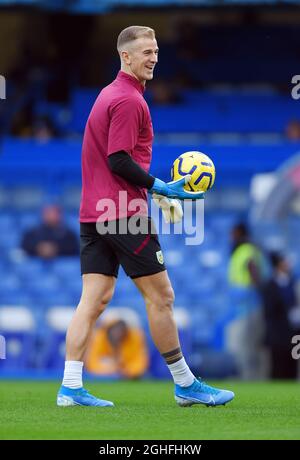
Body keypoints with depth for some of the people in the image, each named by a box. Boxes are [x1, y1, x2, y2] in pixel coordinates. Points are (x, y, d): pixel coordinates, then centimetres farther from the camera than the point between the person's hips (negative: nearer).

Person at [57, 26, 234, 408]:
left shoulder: (109, 94, 19)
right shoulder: (129, 100, -12)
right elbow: (119, 161, -19)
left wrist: (153, 187, 21)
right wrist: (160, 187, -15)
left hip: (93, 214, 9)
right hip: (125, 215, -9)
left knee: (94, 298, 3)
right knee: (160, 296, -1)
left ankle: (71, 387, -4)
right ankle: (185, 385, 7)